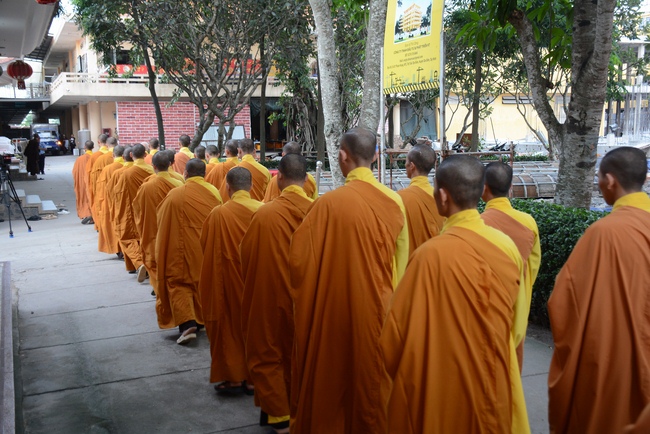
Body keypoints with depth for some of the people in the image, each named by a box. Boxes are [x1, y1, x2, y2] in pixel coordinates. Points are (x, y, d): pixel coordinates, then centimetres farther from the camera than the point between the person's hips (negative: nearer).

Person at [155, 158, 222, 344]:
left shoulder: (175, 194, -12)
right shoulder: (214, 192, -3)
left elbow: (160, 218, -1)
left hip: (184, 249, -4)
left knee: (179, 282, 6)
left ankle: (187, 324, -10)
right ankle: (202, 320, 32)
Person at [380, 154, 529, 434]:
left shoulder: (432, 254, -25)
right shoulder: (507, 246, -8)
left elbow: (399, 329, -17)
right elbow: (513, 322, 6)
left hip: (443, 388, -5)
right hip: (496, 383, 5)